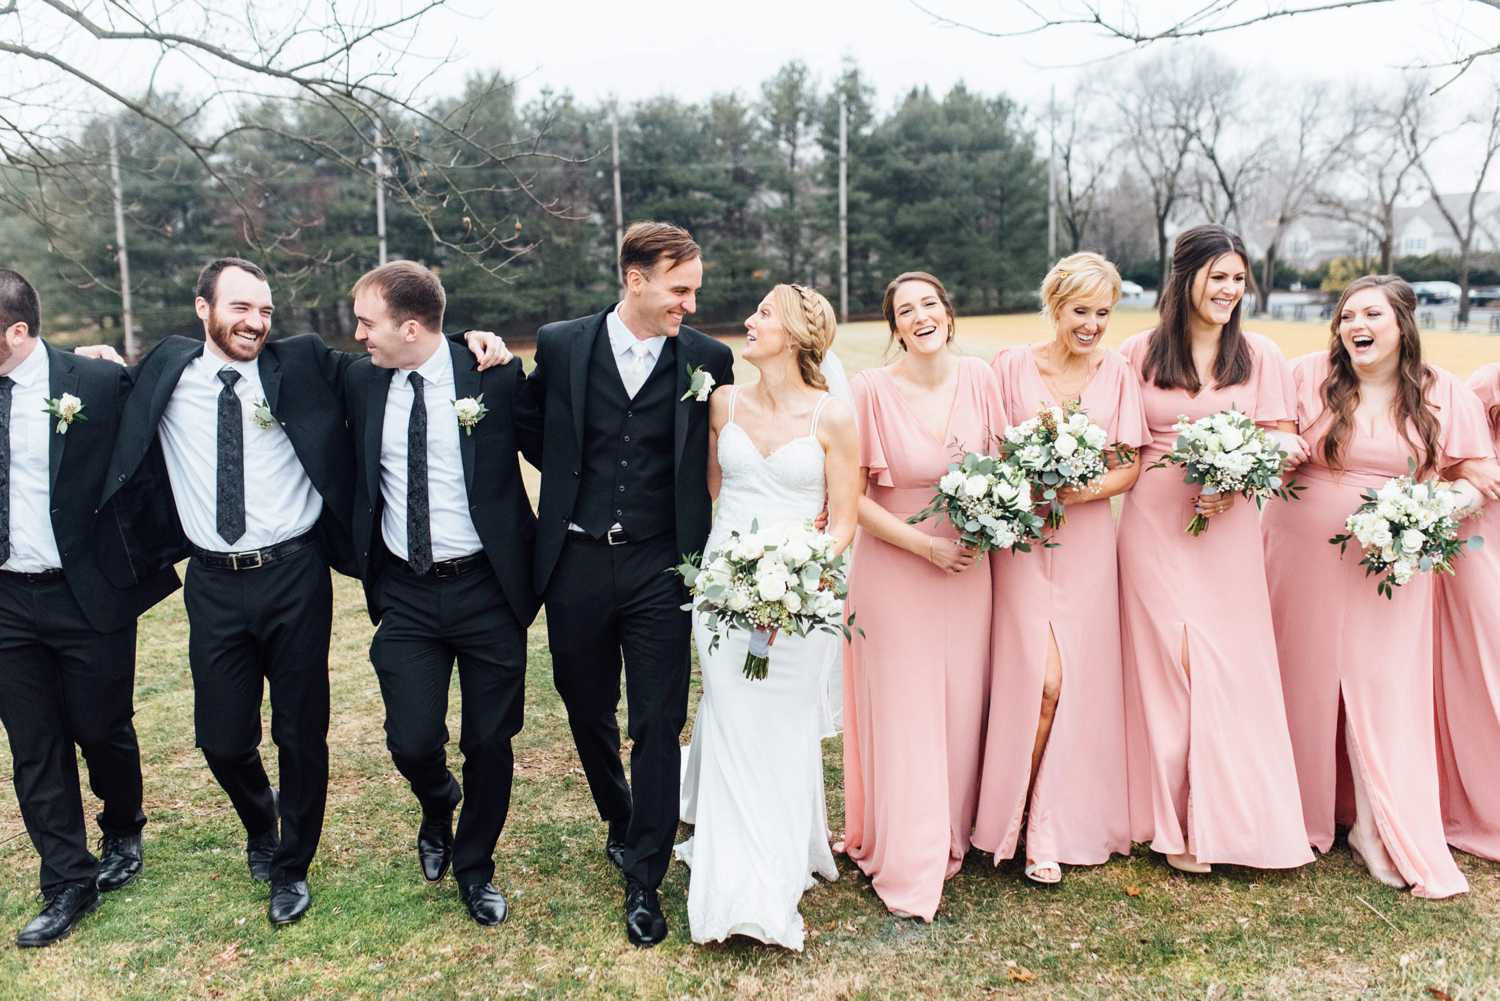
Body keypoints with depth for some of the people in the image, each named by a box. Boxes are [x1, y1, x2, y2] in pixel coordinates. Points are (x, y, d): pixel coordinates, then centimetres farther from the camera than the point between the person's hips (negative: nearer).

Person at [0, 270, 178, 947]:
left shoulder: (95, 384, -12)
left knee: (102, 731, 11)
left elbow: (153, 467, -2)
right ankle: (68, 884, 23)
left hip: (87, 592, -4)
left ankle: (122, 834, 39)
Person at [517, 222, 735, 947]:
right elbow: (528, 420, 14)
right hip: (576, 562, 2)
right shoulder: (562, 344, -3)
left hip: (659, 568, -1)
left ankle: (644, 879, 16)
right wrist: (575, 480, 8)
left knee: (658, 726, 2)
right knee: (587, 711, 18)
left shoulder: (708, 359, -4)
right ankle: (619, 819, 44)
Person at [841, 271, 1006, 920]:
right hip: (895, 568, -4)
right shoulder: (871, 389, -13)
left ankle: (952, 836, 34)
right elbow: (853, 497, -10)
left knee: (961, 707, 12)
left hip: (967, 567, 4)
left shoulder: (979, 378, -1)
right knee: (901, 715, 2)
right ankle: (907, 866, 16)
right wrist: (925, 545, -16)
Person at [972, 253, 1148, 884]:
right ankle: (1028, 825, 11)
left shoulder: (1117, 374, 4)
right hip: (1022, 540, -3)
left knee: (1082, 682, 4)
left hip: (1087, 541, 3)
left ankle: (1065, 823, 19)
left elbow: (1129, 469, 2)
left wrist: (1076, 492, -15)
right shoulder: (1012, 366, -3)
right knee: (1040, 680, -8)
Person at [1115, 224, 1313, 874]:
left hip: (1229, 524, 1)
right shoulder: (1138, 354, 4)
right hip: (1154, 523, -1)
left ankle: (1230, 815, 18)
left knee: (1232, 666, 1)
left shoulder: (1259, 356, 7)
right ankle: (1175, 824, 12)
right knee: (1163, 664, 1)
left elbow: (1284, 439, 4)